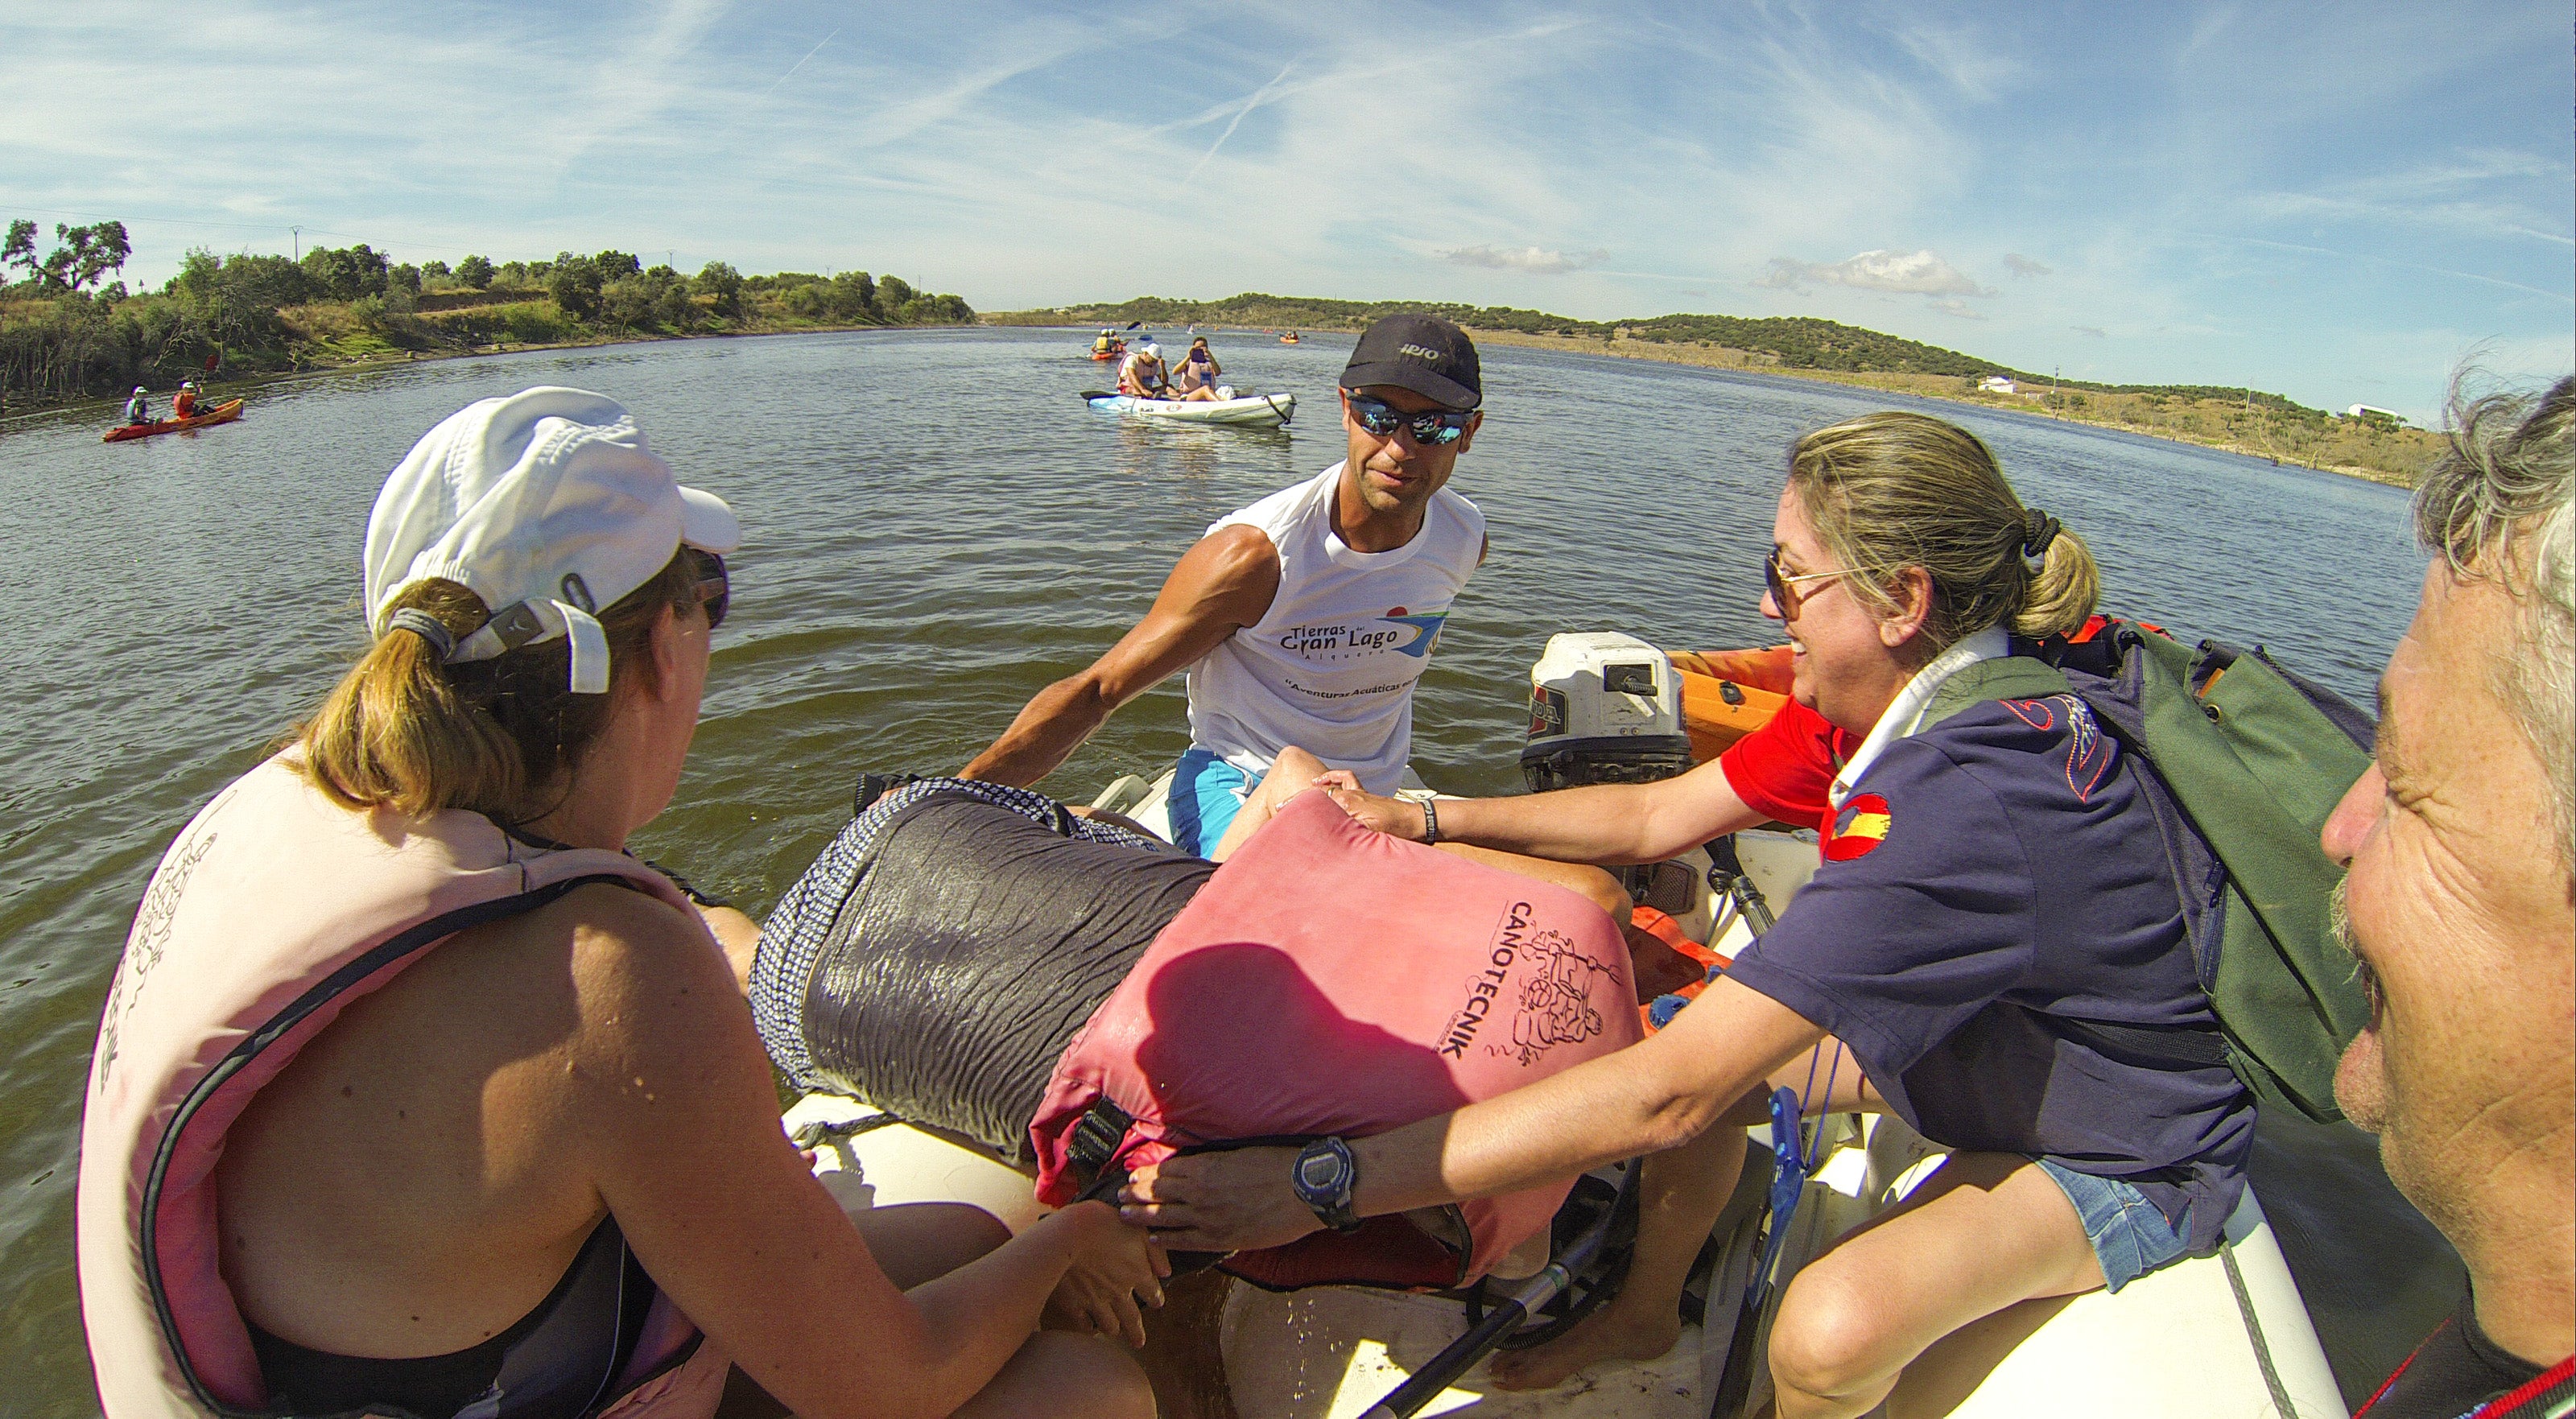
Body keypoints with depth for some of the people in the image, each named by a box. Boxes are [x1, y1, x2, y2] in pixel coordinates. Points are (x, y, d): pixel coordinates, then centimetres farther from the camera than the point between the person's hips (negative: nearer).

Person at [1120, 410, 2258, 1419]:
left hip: (2136, 1148, -7)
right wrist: (1427, 819, -6)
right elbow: (1659, 813, -4)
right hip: (1992, 1039, 8)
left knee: (1832, 1326, -27)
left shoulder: (1964, 805, -40)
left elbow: (1664, 1095, -42)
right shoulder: (1914, 693, -12)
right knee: (1704, 1038, -3)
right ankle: (1644, 1313, 21)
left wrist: (1321, 1183, -40)